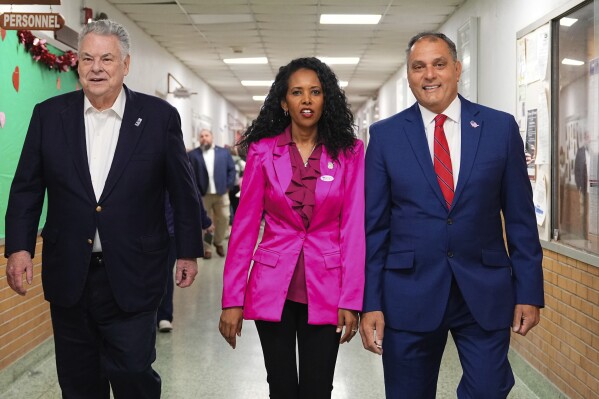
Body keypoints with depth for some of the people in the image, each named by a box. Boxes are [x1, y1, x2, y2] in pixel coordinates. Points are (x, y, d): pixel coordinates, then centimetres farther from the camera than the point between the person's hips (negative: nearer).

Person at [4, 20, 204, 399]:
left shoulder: (160, 117, -3)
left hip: (132, 277, -2)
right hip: (68, 277, 3)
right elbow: (27, 188, 6)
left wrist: (189, 251, 3)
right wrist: (19, 247, -3)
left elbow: (183, 191, 2)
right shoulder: (49, 115, 3)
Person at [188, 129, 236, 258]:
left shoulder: (224, 152, 7)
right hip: (203, 194, -2)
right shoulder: (193, 154, 1)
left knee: (224, 218, 5)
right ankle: (207, 247, 15)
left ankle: (219, 242, 27)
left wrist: (228, 186, -3)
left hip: (221, 193, 2)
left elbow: (231, 169, 6)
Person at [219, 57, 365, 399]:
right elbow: (245, 226, -1)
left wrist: (351, 300, -8)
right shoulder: (263, 150, -1)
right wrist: (232, 300, -5)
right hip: (272, 288, 0)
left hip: (324, 290, 0)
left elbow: (353, 228, -3)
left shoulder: (350, 152, -1)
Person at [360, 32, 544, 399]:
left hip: (486, 292, 0)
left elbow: (520, 217, 4)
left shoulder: (501, 127, 1)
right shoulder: (385, 135, 0)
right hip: (409, 295, 0)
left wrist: (529, 292, 1)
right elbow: (373, 225, 0)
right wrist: (370, 302, -4)